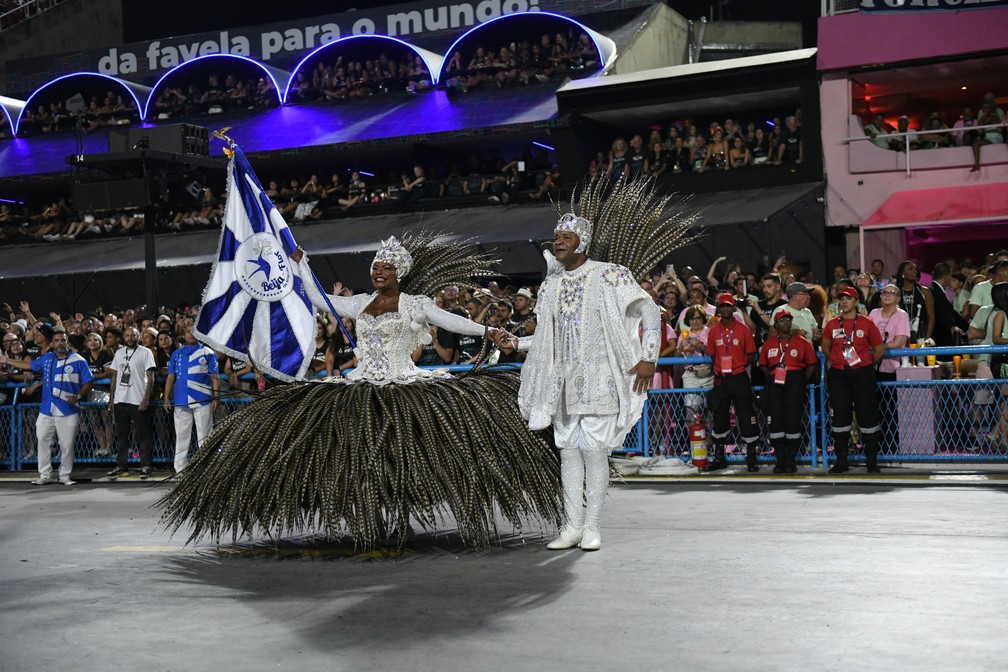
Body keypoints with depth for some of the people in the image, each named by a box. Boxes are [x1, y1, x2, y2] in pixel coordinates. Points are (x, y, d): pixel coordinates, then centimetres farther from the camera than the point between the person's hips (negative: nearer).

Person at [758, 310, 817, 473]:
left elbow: (812, 363, 6)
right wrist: (771, 377, 2)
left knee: (793, 419, -6)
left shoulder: (802, 341, 5)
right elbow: (763, 364, 17)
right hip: (775, 384, 2)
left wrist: (802, 381, -2)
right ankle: (780, 460, 3)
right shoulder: (769, 343, 12)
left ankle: (790, 461, 2)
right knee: (776, 419, -3)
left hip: (795, 382, -2)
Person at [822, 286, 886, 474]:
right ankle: (841, 461, 11)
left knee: (868, 415, 0)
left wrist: (869, 365, 10)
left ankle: (872, 461, 8)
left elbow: (880, 348, 6)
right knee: (839, 417, 4)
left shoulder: (867, 324, -2)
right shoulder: (832, 324, 4)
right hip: (838, 375, 2)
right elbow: (825, 348, 19)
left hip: (862, 374, -2)